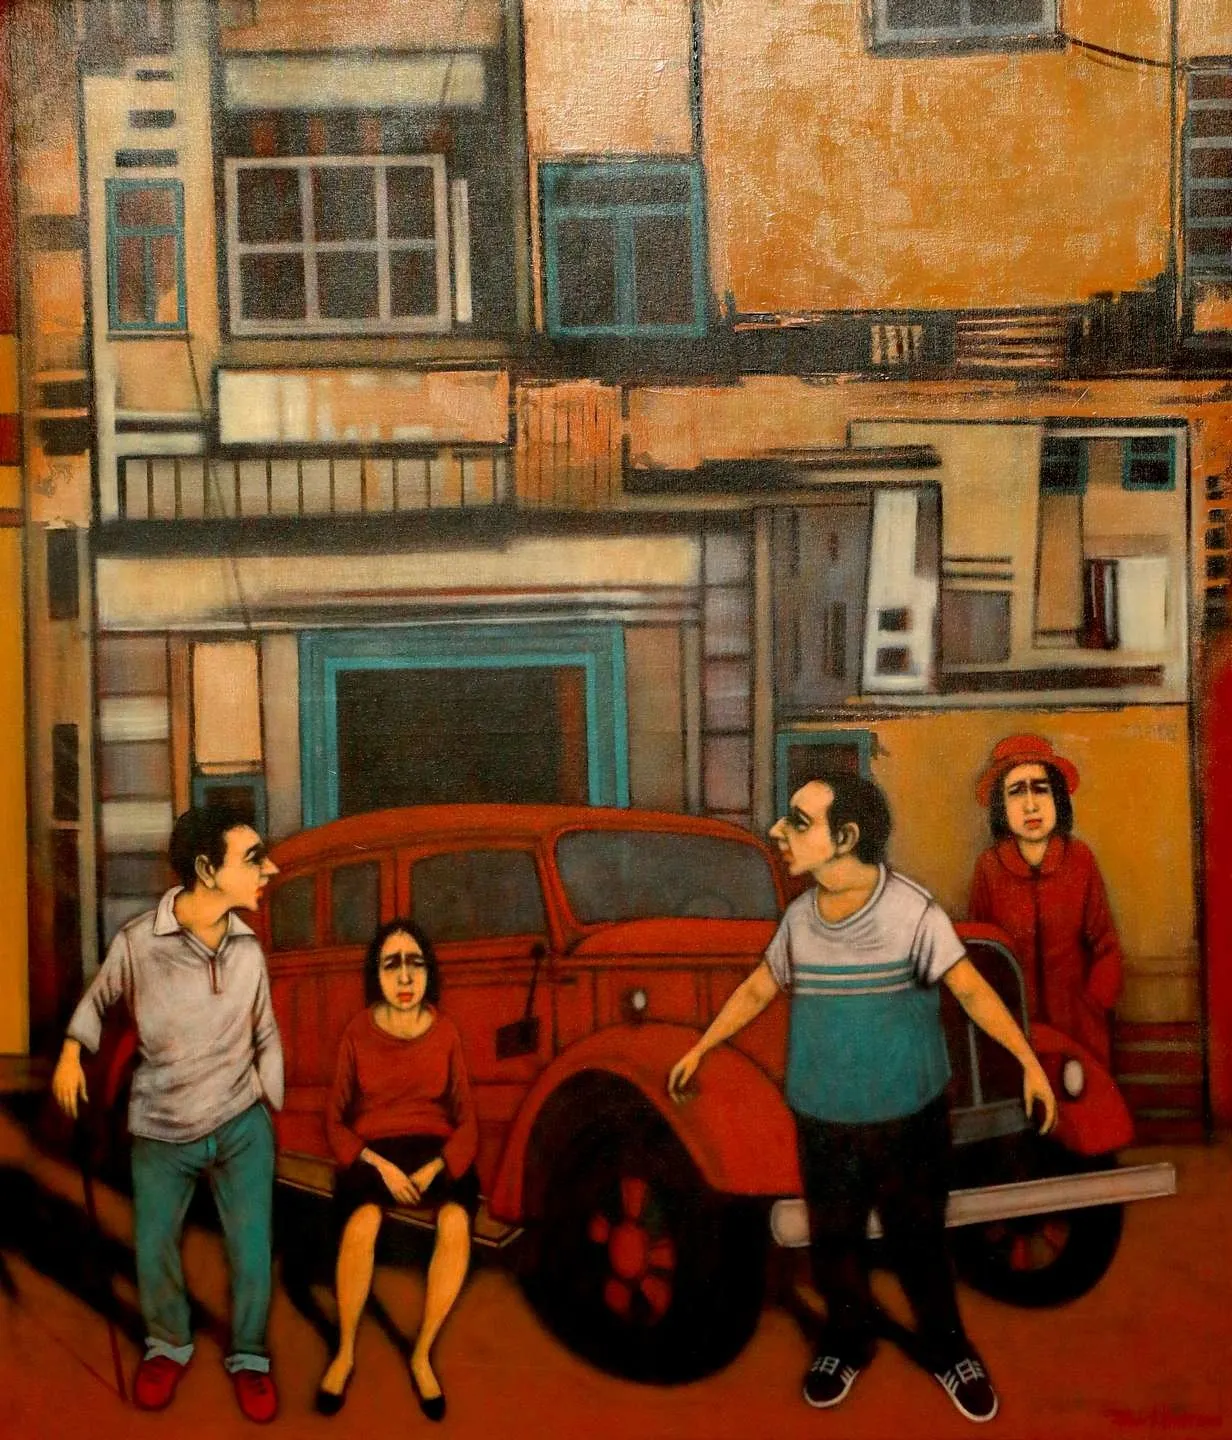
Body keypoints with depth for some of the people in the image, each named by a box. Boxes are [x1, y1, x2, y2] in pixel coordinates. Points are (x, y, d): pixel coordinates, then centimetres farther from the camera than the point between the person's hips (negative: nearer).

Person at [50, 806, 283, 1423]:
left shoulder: (247, 948, -10)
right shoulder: (137, 941, -19)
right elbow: (99, 996, 5)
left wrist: (272, 1109, 10)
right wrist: (72, 1051, -2)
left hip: (241, 1125, 1)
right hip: (160, 1133, -1)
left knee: (251, 1251, 4)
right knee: (152, 1249, 13)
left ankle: (248, 1356, 30)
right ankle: (168, 1345, 41)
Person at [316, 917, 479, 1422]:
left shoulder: (445, 1032, 0)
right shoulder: (357, 1032, -3)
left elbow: (466, 1120, 3)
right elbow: (335, 1121, 2)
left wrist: (435, 1169, -15)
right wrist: (378, 1164, -15)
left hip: (435, 1151, 1)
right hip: (371, 1151, -1)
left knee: (456, 1221, -32)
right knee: (362, 1221, -34)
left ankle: (422, 1355, -15)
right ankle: (345, 1353, -13)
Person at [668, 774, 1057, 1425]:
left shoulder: (911, 909, -17)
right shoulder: (800, 917, -4)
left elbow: (971, 989, -12)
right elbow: (757, 988, 11)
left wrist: (1029, 1062, -20)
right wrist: (700, 1048, 21)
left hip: (909, 1118, -3)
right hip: (824, 1121, 3)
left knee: (919, 1241, 11)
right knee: (833, 1241, 14)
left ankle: (946, 1348, 35)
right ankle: (847, 1341, 39)